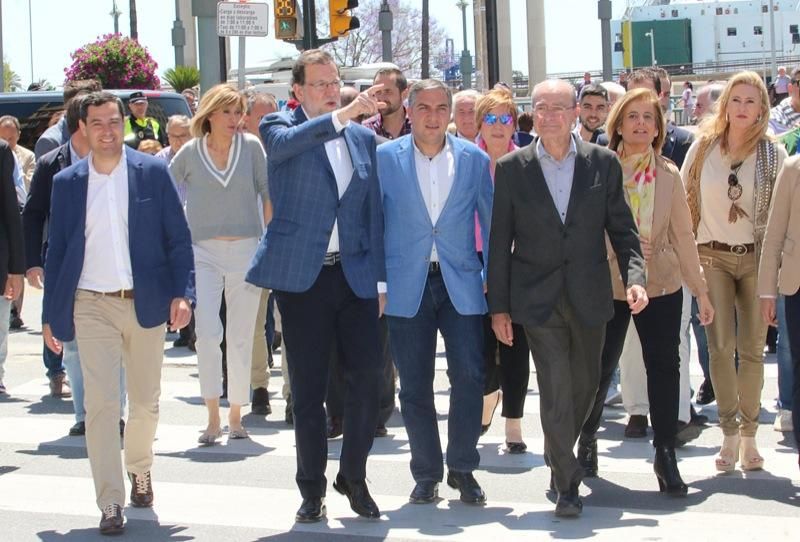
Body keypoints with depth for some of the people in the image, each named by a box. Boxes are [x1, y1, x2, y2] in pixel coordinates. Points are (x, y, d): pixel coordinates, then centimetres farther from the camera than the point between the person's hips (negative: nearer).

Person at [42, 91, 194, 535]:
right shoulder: (67, 182, 4)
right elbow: (56, 250, 8)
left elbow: (178, 238, 1)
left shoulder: (153, 173, 1)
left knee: (146, 402, 12)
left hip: (145, 303, 1)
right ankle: (110, 504, -4)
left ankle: (139, 469, 39)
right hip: (91, 306, 0)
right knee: (100, 404, -8)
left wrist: (181, 294, -10)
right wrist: (50, 315, 6)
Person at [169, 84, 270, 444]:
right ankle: (213, 418, -6)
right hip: (204, 252, -1)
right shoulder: (190, 152, 1)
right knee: (207, 333, -13)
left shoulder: (251, 146, 1)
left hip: (246, 249, 1)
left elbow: (267, 193, 5)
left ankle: (235, 416, 16)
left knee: (241, 337, 5)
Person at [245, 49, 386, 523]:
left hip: (355, 275, 3)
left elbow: (374, 212, 14)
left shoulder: (363, 138, 12)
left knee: (367, 378, -3)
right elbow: (286, 143, -25)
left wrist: (380, 278, 8)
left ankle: (354, 478, 15)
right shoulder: (280, 128, 1)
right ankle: (312, 489, 15)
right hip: (302, 276, -3)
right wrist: (343, 114, -37)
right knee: (308, 390, 3)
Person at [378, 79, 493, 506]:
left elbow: (491, 219, 8)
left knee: (469, 376, -5)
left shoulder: (474, 159, 4)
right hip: (406, 286, 0)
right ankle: (426, 474, 17)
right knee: (414, 386, 4)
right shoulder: (385, 158, 1)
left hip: (461, 283, 0)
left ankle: (462, 468, 11)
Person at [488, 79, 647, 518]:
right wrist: (499, 306, -1)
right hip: (538, 297, -2)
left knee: (585, 383, 13)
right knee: (555, 388, -9)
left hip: (588, 297, 2)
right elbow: (500, 241, 2)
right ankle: (567, 484, 0)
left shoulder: (603, 163, 2)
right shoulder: (511, 169, -1)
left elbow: (622, 230, 5)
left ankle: (558, 455, 38)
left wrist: (634, 277, -12)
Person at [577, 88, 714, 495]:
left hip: (662, 287, 2)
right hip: (608, 286, -1)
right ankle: (587, 437, 29)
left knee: (664, 367, -1)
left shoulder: (668, 176, 4)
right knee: (599, 368, 5)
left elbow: (683, 236, 5)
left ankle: (666, 454, 8)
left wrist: (701, 289, 3)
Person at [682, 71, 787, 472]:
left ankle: (748, 435, 8)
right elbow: (684, 199, 8)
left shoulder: (773, 154, 0)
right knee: (721, 346, -7)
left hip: (756, 258, 0)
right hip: (712, 257, 0)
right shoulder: (703, 147, 2)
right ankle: (729, 434, -1)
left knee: (752, 348, 1)